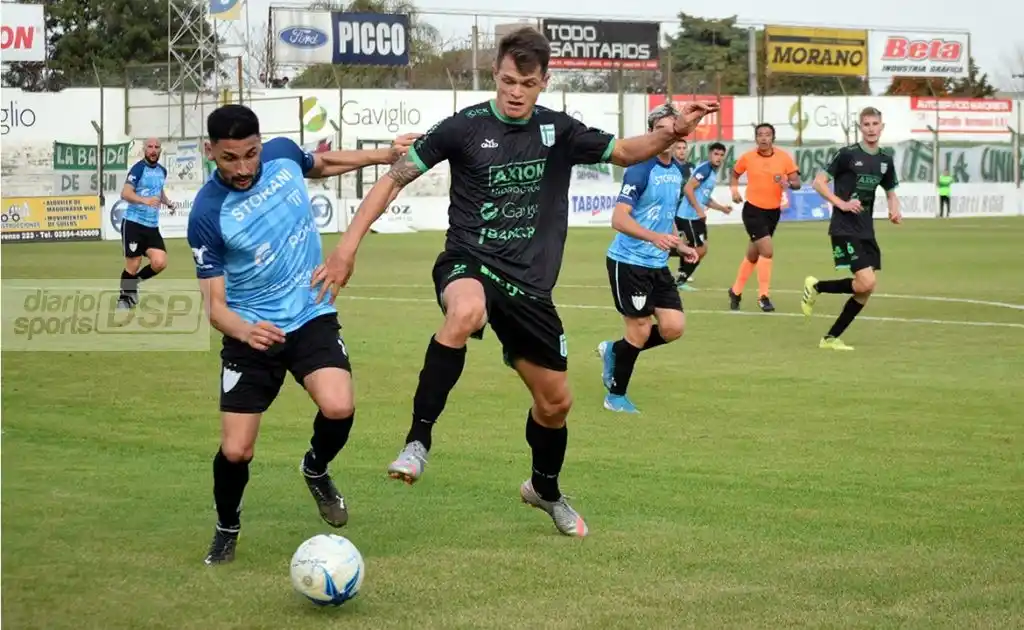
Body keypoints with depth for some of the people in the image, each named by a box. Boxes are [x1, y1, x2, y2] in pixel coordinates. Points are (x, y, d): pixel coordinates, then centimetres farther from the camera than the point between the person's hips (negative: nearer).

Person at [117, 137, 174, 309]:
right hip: (133, 223, -6)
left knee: (160, 263, -9)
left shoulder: (162, 171, 10)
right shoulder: (138, 169, -12)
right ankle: (123, 299, 19)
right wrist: (145, 200, -38)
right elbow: (125, 193, -22)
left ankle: (135, 282, 18)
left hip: (152, 226, 6)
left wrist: (167, 202, 11)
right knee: (133, 265, -3)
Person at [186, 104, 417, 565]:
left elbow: (320, 164, 20)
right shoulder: (207, 213, -19)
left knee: (338, 409, -24)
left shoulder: (283, 154, -7)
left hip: (311, 317, 2)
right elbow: (214, 304, -17)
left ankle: (316, 469, 11)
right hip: (251, 332, -2)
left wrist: (385, 155, 22)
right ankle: (226, 529, 26)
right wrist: (244, 331, -38)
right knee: (235, 451, -7)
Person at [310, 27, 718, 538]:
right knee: (466, 313, -42)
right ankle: (418, 440, -31)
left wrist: (671, 134, -13)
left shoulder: (558, 131, 2)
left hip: (529, 283, 4)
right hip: (468, 263, -4)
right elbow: (394, 179, -4)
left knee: (555, 401, 11)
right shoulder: (465, 127, -7)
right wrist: (348, 246, -11)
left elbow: (622, 152, 9)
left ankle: (544, 489, 42)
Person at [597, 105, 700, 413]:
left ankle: (614, 350, 23)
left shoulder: (676, 171, 9)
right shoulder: (640, 169, -17)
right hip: (628, 262, -7)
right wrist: (655, 237, -37)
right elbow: (619, 219, -25)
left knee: (673, 327, 0)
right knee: (639, 330, -3)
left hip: (658, 264, 8)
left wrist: (680, 246, 11)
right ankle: (615, 397, 16)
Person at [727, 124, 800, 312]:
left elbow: (797, 183, -7)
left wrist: (788, 183, -29)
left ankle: (736, 291, 35)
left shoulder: (784, 157, -6)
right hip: (753, 210, -3)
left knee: (753, 255, 16)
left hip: (773, 212, 3)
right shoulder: (747, 157, -6)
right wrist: (734, 189, -5)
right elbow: (735, 174, 13)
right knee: (767, 250, -18)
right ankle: (763, 296, -7)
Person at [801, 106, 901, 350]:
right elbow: (819, 182, -8)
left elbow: (891, 192, 22)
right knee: (866, 282, -18)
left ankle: (831, 338, 13)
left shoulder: (885, 159, 10)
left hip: (866, 231, 7)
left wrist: (894, 209, 0)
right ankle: (816, 286, 6)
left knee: (867, 289, 3)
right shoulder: (848, 154, -9)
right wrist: (841, 203, -19)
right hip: (844, 228, -7)